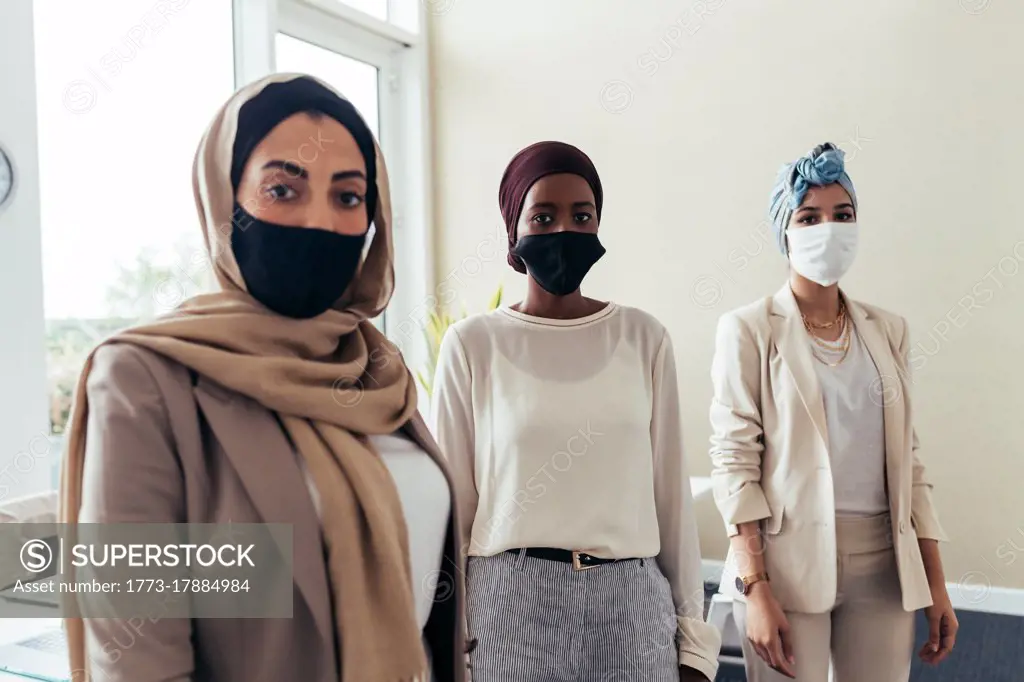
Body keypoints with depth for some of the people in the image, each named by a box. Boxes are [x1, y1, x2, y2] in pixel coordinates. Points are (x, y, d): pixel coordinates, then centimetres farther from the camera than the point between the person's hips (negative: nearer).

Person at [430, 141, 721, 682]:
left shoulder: (644, 338, 2)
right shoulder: (472, 344, -4)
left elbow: (671, 492, 5)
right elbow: (451, 504, 0)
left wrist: (694, 638, 6)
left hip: (632, 602, 2)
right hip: (512, 602, -1)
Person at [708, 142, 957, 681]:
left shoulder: (887, 330, 8)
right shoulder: (749, 330, -6)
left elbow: (907, 458, 10)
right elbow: (734, 459, -10)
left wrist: (935, 583, 9)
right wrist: (756, 588, -15)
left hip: (885, 567, 4)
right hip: (789, 563, -4)